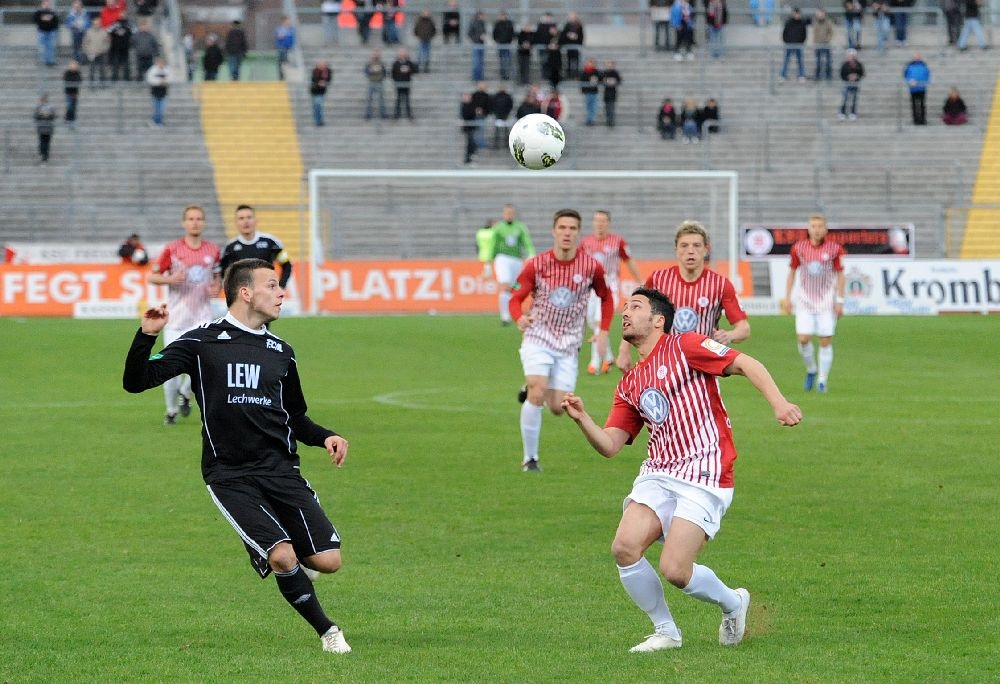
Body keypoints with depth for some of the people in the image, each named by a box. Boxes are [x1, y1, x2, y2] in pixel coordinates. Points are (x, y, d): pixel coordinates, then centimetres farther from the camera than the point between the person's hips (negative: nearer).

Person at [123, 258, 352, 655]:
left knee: (328, 560, -9)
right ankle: (327, 632, 0)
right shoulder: (202, 344, 0)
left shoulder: (281, 353, 15)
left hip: (281, 470, 4)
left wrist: (325, 437, 7)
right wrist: (147, 336, -20)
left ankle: (291, 563, 26)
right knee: (283, 556, -21)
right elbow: (136, 381, -4)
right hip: (229, 476, -4)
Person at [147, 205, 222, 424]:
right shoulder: (172, 249, -4)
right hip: (175, 317, -1)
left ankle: (185, 393, 15)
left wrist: (216, 288, -2)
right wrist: (170, 279, -19)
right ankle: (171, 410, 17)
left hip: (202, 316, 1)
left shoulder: (213, 249, 5)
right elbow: (152, 277, 0)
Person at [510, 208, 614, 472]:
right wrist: (520, 318, -27)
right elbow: (517, 298, -4)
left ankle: (531, 389, 33)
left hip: (568, 344, 2)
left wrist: (603, 332, 0)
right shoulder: (536, 265, -10)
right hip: (538, 338, -2)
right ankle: (530, 458, -8)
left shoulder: (591, 267, -7)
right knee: (537, 395, -21)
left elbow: (606, 297, 10)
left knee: (558, 408, -2)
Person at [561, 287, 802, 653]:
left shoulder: (684, 346, -1)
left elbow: (746, 365, -8)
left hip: (704, 477, -6)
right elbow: (609, 445, 13)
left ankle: (732, 603, 16)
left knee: (675, 570, -16)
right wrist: (582, 418, -6)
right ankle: (665, 632, 4)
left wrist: (779, 403, -23)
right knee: (625, 547, -16)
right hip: (658, 473, 6)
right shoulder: (629, 385, 19)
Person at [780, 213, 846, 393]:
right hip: (805, 300, 1)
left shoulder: (834, 249, -4)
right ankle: (811, 370, 17)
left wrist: (839, 301, -3)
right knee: (803, 339, -9)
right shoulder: (799, 248, 0)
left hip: (827, 302, -1)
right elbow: (792, 272, 9)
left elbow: (840, 275, 1)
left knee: (826, 341, -3)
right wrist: (787, 298, 6)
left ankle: (822, 380, 6)